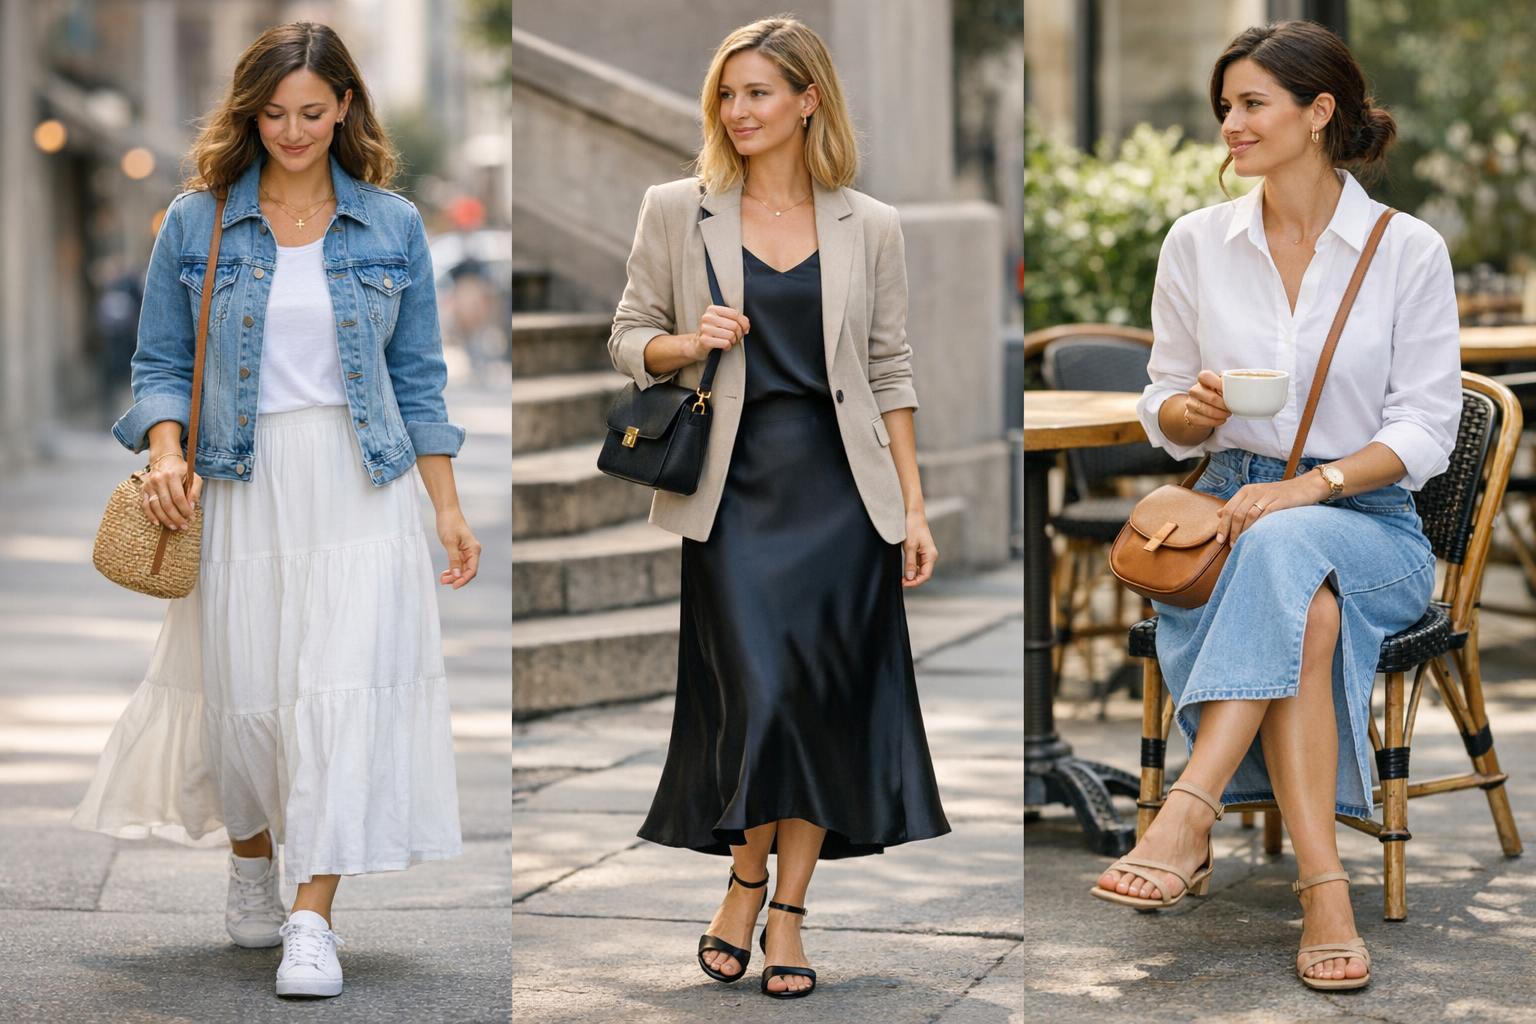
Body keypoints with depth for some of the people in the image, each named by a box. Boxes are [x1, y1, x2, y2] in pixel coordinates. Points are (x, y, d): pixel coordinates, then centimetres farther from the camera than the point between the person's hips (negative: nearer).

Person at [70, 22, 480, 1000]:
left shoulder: (392, 226, 5)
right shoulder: (197, 223, 3)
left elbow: (418, 378, 9)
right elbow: (160, 362, 6)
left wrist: (449, 509, 4)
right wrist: (166, 452, -13)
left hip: (362, 487, 0)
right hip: (242, 488, 1)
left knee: (344, 689, -12)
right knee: (242, 689, 6)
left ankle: (314, 918, -11)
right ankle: (252, 865, 34)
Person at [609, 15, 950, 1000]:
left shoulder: (870, 227, 6)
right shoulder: (676, 211, 4)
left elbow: (891, 372, 8)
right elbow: (629, 339, 10)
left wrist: (914, 508, 4)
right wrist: (689, 344, -12)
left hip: (842, 489, 1)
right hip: (736, 487, -1)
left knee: (826, 701, 1)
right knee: (757, 693, -10)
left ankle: (788, 911, 12)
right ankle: (745, 883, 14)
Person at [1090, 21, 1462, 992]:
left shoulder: (1408, 249, 0)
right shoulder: (1198, 242, 9)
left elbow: (1425, 429, -4)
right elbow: (1164, 409, 15)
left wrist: (1313, 483, -20)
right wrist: (1196, 409, -10)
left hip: (1372, 521, -2)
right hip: (1233, 507, 2)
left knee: (1287, 548, -39)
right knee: (1305, 612, -35)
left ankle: (1192, 809, -46)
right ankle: (1324, 888, -43)